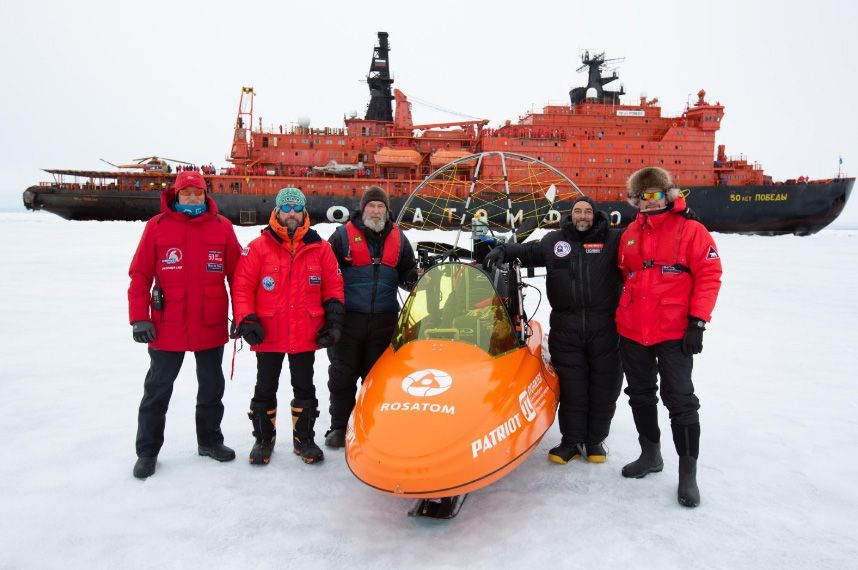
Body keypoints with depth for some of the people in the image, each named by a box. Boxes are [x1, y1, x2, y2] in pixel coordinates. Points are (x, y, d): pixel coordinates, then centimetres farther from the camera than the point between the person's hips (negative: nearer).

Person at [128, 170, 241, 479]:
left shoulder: (222, 227, 0)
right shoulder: (157, 226, -4)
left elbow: (237, 275, 1)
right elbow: (140, 275, -4)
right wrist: (139, 318, -10)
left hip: (211, 327, 2)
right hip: (166, 328, -1)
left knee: (212, 388, 15)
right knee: (157, 390, 10)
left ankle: (209, 440, 34)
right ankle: (147, 451, 25)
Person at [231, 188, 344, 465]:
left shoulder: (320, 248, 3)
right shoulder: (258, 247, -3)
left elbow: (333, 286, 7)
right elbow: (242, 286, -4)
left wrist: (334, 320, 1)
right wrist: (247, 321, -12)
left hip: (306, 335, 2)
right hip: (268, 335, -1)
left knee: (304, 388, 12)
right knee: (265, 389, 11)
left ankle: (304, 439, 27)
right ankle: (263, 439, 27)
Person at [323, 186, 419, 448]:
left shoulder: (398, 238, 9)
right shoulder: (343, 234, 0)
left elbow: (407, 274, 15)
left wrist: (416, 278, -8)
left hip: (384, 321, 2)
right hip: (348, 319, -2)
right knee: (343, 376, 6)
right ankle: (339, 426, 19)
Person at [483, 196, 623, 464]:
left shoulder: (613, 239, 7)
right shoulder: (554, 240, 13)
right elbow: (527, 250, 20)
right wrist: (502, 251, 7)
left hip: (604, 326, 0)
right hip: (566, 327, 0)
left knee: (604, 385, 6)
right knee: (570, 385, 3)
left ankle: (595, 440, 22)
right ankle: (572, 441, 15)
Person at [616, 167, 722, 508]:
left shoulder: (690, 230, -5)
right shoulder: (630, 234, 10)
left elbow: (709, 275, -9)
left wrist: (697, 322, -14)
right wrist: (620, 316, 15)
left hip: (674, 333, -5)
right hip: (631, 331, 6)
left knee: (680, 400, -2)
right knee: (640, 395, 15)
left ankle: (688, 473, 9)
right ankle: (650, 454, 32)